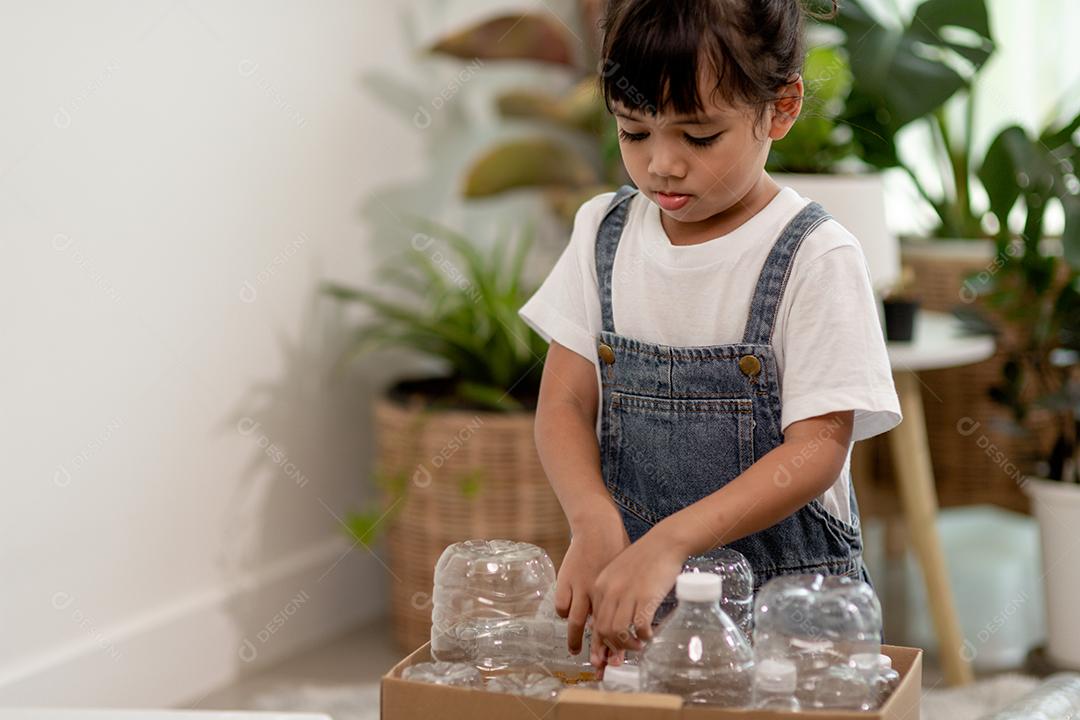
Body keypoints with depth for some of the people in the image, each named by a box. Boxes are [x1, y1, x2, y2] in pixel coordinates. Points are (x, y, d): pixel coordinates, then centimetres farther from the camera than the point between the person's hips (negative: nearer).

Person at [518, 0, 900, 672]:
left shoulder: (815, 257, -11)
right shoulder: (605, 232, 4)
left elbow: (818, 448, -16)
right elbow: (564, 404, 0)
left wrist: (670, 541, -28)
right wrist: (595, 522, -20)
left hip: (786, 589, -3)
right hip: (632, 582, 3)